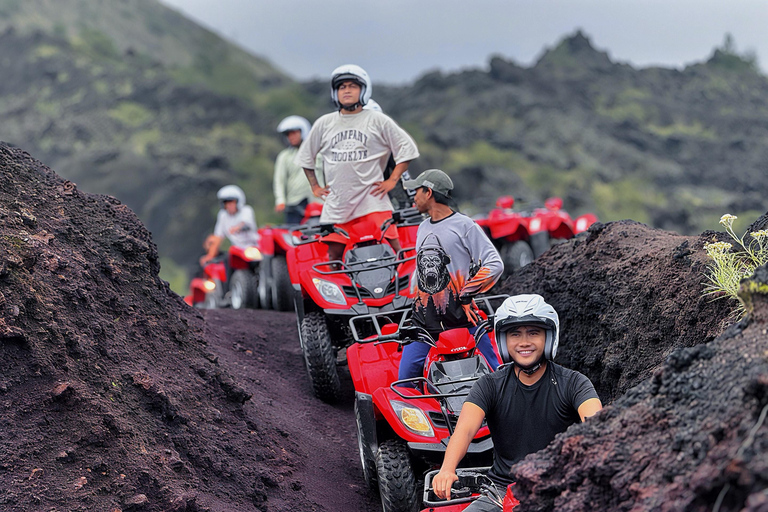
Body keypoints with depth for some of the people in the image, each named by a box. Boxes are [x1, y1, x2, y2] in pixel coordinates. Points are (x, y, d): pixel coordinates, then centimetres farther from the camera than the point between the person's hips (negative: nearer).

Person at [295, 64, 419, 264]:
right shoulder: (324, 124, 14)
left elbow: (407, 148, 6)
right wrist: (315, 186, 17)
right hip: (336, 203, 3)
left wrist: (392, 180, -1)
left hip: (372, 201, -3)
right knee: (334, 257, 3)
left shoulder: (377, 120, 5)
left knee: (392, 248, -13)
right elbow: (305, 156, 26)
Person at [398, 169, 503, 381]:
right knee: (405, 378, -1)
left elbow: (495, 264, -9)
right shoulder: (423, 228, 19)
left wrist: (466, 296, -11)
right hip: (424, 321, 6)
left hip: (461, 318, -6)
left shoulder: (464, 226, -3)